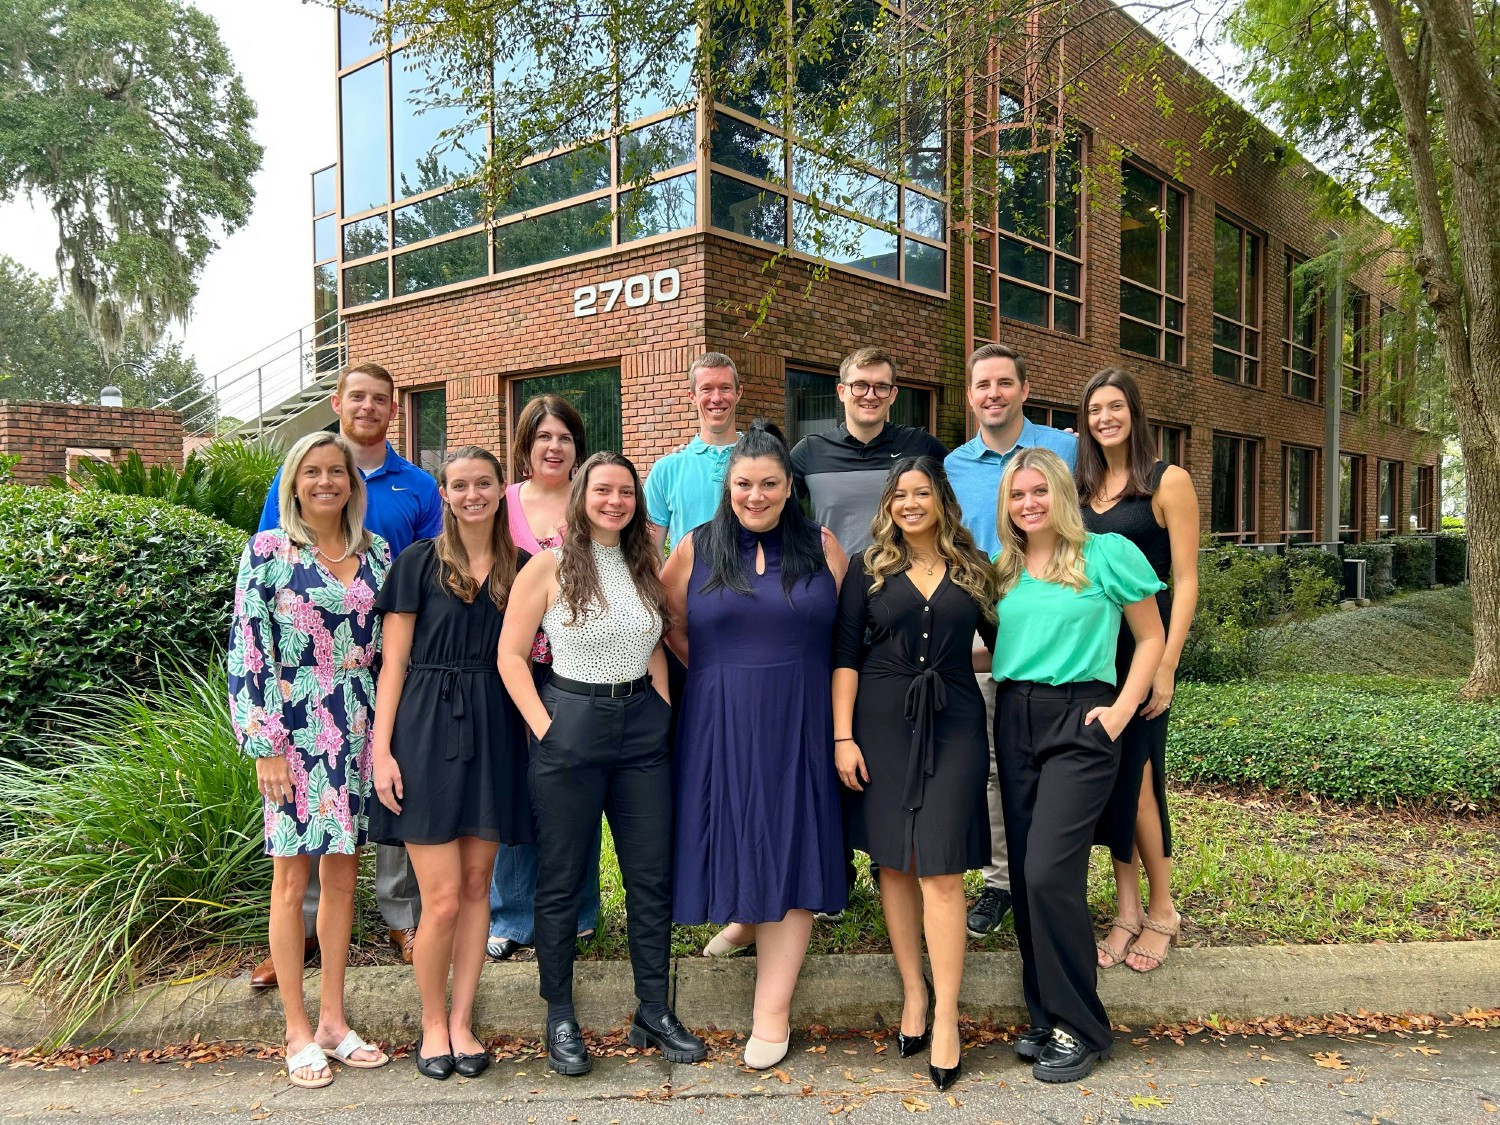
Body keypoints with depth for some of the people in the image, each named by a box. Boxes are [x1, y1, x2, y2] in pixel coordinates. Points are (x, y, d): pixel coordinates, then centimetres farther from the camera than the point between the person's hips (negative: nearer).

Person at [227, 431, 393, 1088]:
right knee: (292, 879, 4)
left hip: (357, 731, 4)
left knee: (342, 873, 11)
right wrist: (265, 745, -11)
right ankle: (298, 1032, 18)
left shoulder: (374, 553, 7)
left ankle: (333, 1021, 24)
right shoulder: (268, 552, -5)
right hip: (294, 732, -4)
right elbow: (247, 651, -8)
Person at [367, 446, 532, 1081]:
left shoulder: (519, 568, 9)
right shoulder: (420, 562, -1)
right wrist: (381, 748, -9)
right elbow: (393, 662, -3)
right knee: (442, 898, -3)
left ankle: (461, 1022, 24)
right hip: (428, 734, -3)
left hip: (494, 736, 4)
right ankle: (432, 1022, 20)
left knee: (477, 887, 10)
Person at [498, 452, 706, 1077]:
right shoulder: (550, 566, -5)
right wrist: (543, 726, -11)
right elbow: (511, 656, -5)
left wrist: (661, 710, 5)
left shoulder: (646, 565, 9)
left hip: (642, 730, 4)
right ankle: (560, 1019, 22)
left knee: (652, 877, 8)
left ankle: (654, 1014, 22)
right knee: (561, 880, 6)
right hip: (570, 728, -4)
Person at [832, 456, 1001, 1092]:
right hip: (882, 725, 1)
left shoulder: (972, 570, 8)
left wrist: (951, 662, 5)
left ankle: (946, 1016, 4)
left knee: (941, 870, -5)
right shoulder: (869, 568, 4)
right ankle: (914, 992, 21)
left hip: (953, 727, 0)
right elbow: (845, 655, 0)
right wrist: (842, 736, -5)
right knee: (894, 863, 7)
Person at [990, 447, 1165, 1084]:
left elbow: (1151, 637, 3)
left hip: (1079, 721, -5)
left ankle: (1080, 1029, 5)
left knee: (1049, 873, -13)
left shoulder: (1108, 554, -3)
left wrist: (1122, 710, -6)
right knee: (1024, 875, 7)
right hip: (1014, 721, 6)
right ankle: (1046, 1016, 22)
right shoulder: (1004, 570, 12)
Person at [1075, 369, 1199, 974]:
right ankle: (1126, 911, 17)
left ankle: (1162, 911, 16)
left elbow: (1185, 581, -8)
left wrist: (1166, 664, -13)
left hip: (1141, 643, -5)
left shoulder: (1168, 481, -5)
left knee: (1135, 777, -3)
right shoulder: (1082, 488, 10)